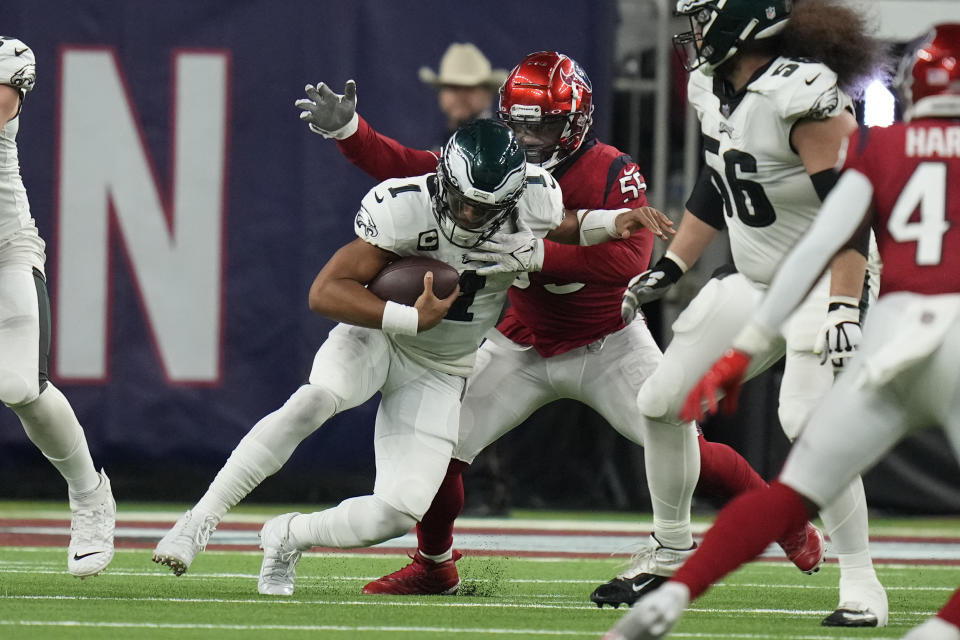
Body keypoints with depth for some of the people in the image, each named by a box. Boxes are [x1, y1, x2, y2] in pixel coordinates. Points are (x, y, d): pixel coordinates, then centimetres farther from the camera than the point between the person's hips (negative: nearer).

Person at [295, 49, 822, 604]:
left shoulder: (612, 174, -22)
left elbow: (631, 258, -37)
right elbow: (408, 167, -11)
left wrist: (537, 254, -46)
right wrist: (346, 129, -28)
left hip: (608, 344, -4)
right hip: (523, 346, 4)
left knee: (671, 424, -26)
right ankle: (435, 566, 22)